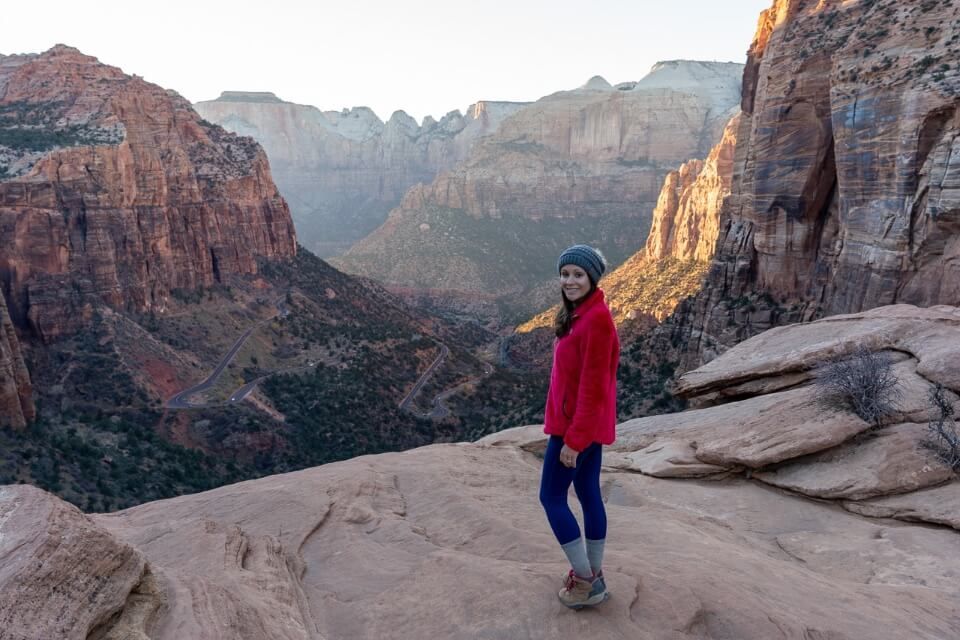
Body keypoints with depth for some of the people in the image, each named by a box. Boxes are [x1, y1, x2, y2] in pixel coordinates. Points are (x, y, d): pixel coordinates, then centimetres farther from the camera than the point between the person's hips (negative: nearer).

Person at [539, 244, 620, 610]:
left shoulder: (596, 319, -22)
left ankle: (587, 583, 13)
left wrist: (573, 439, -21)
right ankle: (592, 574, 30)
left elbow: (593, 387, -24)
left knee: (551, 497, 3)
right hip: (586, 424, 9)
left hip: (578, 425, -9)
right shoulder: (580, 314, 8)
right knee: (589, 494, 16)